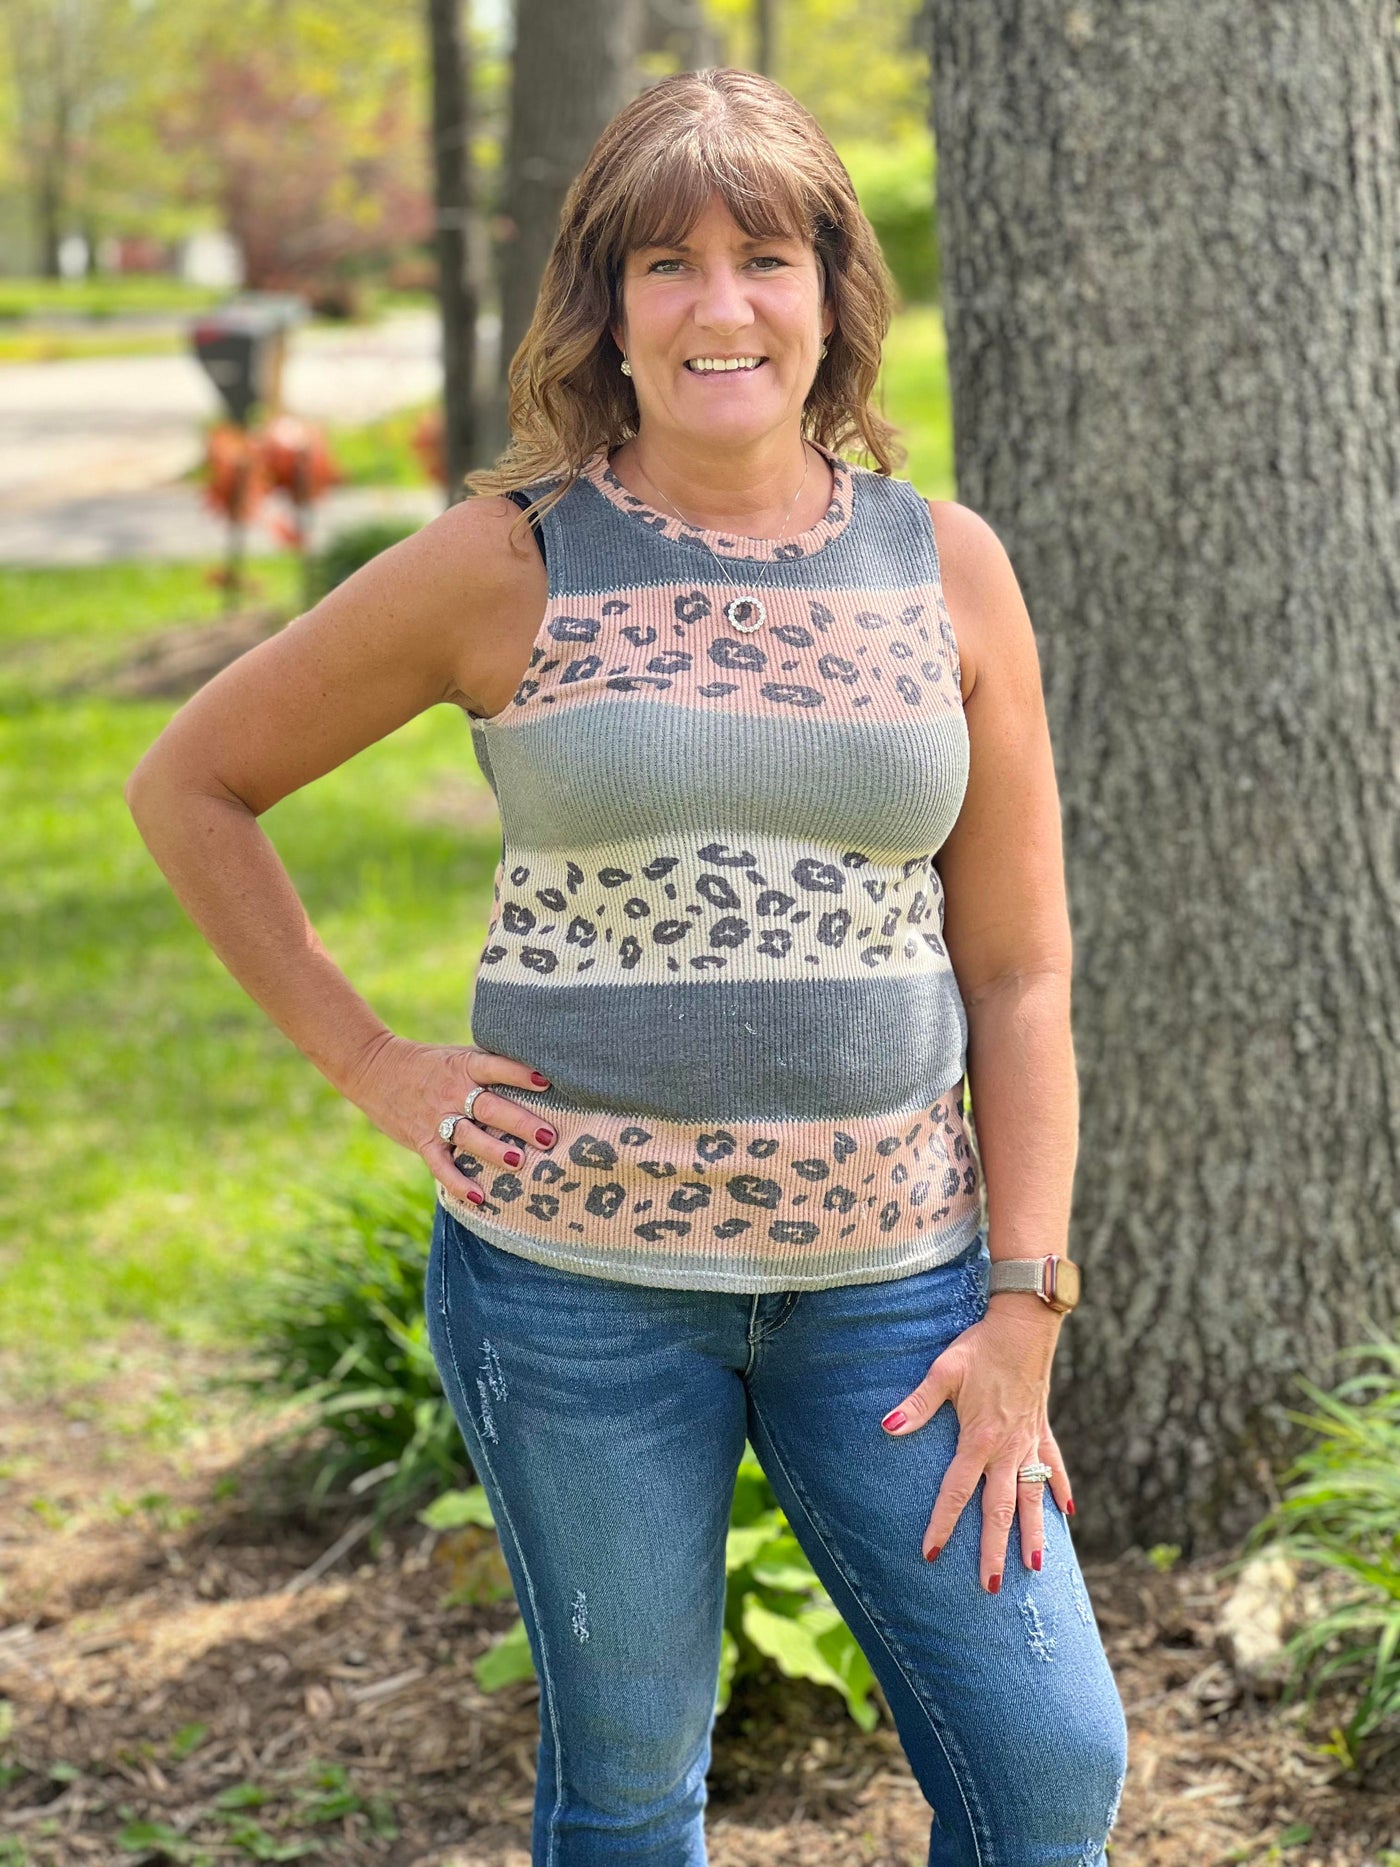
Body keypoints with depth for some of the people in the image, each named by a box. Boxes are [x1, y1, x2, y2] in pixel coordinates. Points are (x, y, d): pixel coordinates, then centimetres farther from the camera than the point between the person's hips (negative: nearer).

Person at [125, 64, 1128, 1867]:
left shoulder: (946, 568, 2)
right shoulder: (509, 566, -4)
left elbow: (1017, 973, 4)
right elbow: (189, 787, 6)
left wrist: (1023, 1310, -2)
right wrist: (371, 1067, -1)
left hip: (887, 1270, 2)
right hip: (575, 1265, -2)